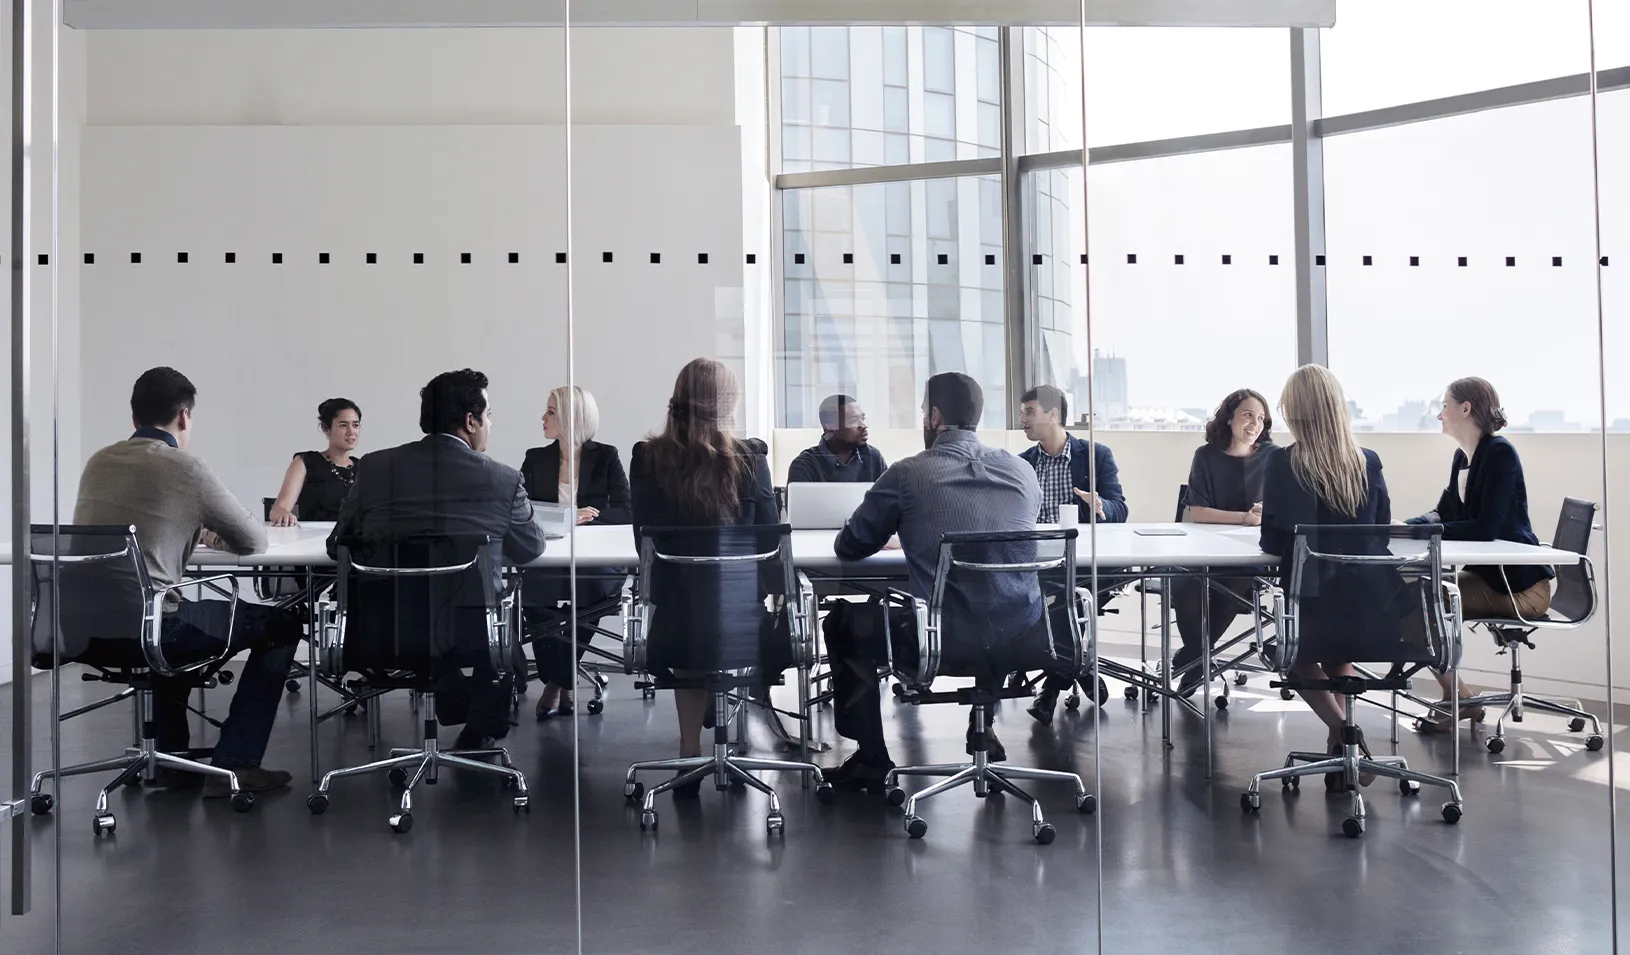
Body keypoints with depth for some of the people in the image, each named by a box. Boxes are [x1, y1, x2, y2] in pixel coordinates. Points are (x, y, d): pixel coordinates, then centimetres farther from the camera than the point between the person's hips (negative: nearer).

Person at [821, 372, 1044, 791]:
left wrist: (898, 532, 25)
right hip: (1020, 639, 4)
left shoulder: (907, 474, -8)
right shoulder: (1022, 471, 3)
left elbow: (849, 547, 2)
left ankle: (871, 757, 24)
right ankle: (983, 726, 41)